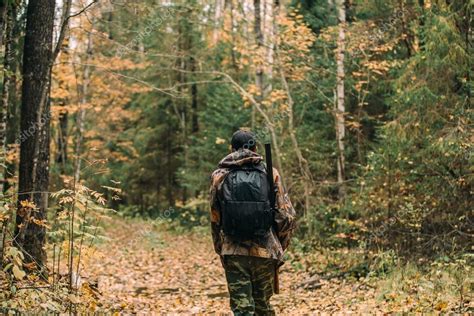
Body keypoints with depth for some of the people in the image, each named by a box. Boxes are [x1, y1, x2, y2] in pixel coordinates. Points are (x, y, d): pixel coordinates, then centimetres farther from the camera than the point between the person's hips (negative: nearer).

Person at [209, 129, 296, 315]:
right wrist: (279, 247, 11)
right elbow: (287, 216, -2)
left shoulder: (219, 176, 2)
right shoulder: (270, 173, 0)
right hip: (265, 252, 1)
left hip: (233, 253, 0)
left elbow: (215, 219, 5)